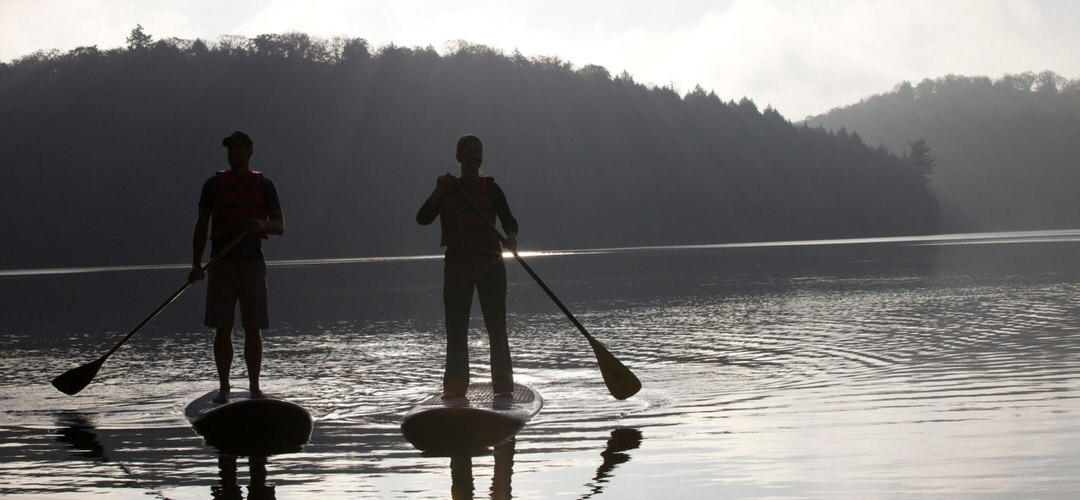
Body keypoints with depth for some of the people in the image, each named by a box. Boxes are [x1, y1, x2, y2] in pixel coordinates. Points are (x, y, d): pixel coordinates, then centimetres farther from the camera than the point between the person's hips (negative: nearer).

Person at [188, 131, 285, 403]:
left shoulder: (264, 185, 7)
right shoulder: (214, 184, 8)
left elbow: (280, 227, 6)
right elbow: (201, 226, 8)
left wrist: (262, 225, -17)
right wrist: (197, 264, -2)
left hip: (252, 263, 0)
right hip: (222, 263, 0)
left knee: (253, 329, 1)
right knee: (222, 328, -2)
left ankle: (254, 386, 7)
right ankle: (223, 388, 3)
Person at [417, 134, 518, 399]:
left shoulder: (490, 188, 6)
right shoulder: (448, 187, 11)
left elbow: (508, 220, -6)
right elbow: (423, 218, 1)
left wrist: (511, 236, -28)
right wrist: (439, 192, -12)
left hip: (489, 260, -2)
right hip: (457, 262, 2)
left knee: (496, 325, -5)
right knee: (456, 327, 0)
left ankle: (503, 384, -3)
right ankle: (455, 384, 3)